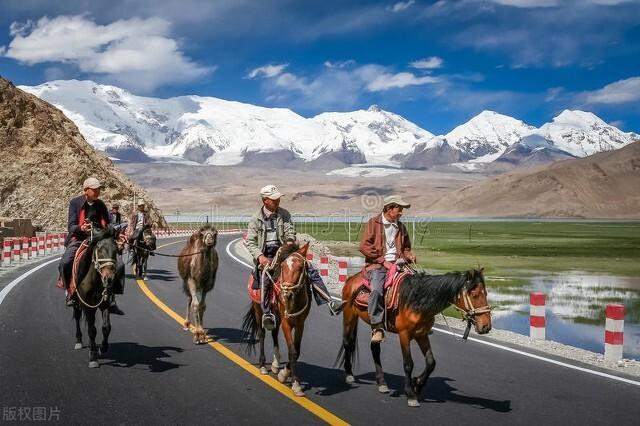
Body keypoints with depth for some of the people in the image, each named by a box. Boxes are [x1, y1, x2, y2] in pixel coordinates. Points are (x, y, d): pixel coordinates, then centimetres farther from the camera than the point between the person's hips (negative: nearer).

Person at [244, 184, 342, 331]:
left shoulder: (284, 214, 9)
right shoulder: (256, 219, 2)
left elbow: (290, 232, 3)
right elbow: (250, 242, -1)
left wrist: (290, 241, -22)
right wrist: (260, 256, -18)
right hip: (265, 256, -3)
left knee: (311, 270, -11)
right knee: (265, 277, -34)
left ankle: (329, 302, -10)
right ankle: (267, 314, -27)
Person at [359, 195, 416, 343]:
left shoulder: (401, 226, 20)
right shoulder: (373, 223, 4)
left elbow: (406, 247, 32)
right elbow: (364, 246, -6)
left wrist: (409, 255, 8)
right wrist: (382, 260, -10)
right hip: (377, 264, -5)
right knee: (377, 290, -32)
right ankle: (377, 327, -27)